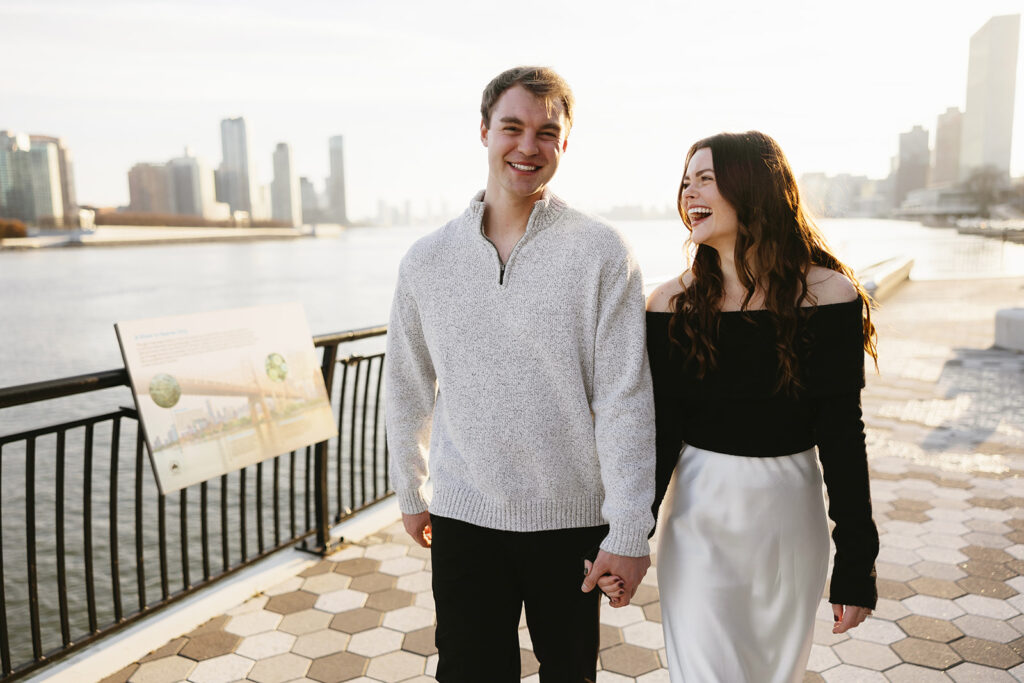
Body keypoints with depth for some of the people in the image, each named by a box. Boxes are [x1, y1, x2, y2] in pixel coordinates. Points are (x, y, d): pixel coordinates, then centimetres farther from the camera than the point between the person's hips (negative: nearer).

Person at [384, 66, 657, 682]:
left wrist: (629, 531, -10)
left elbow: (625, 400, -10)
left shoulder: (601, 253, -8)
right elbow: (409, 389, 10)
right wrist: (410, 494, 16)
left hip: (573, 517, -1)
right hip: (462, 516, 2)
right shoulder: (426, 261, 0)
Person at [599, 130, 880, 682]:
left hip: (790, 512, 1)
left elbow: (843, 435, -5)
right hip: (700, 516, 0)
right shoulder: (673, 303, -6)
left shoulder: (829, 295, -8)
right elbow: (658, 435, -3)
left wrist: (856, 565, -4)